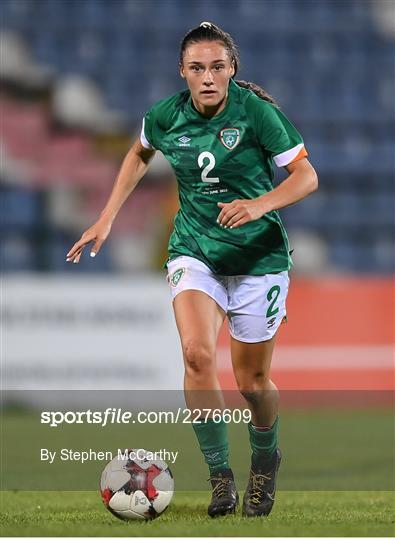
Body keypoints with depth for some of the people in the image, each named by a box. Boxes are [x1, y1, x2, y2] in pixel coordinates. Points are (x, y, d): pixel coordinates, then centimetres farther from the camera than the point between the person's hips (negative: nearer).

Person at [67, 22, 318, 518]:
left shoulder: (255, 110, -16)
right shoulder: (166, 116, -5)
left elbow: (306, 175, -13)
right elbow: (140, 153, 18)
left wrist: (261, 204, -31)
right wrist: (107, 217, 13)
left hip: (258, 255, -2)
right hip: (194, 249, 2)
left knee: (251, 380, 5)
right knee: (196, 354, -23)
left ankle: (265, 460, 36)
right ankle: (220, 477, -12)